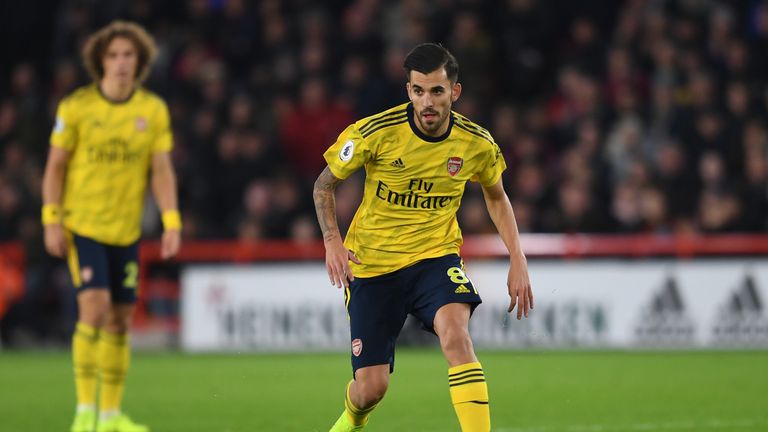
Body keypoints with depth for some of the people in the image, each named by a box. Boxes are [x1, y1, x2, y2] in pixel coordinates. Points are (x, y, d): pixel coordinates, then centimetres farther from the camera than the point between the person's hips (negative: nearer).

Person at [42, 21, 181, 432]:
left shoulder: (154, 110, 0)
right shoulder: (75, 107, -7)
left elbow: (162, 170, 1)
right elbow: (55, 166, -2)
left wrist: (171, 223, -9)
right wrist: (51, 221, -8)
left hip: (126, 229, 4)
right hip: (81, 225, -4)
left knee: (120, 320, 7)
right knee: (94, 307, -18)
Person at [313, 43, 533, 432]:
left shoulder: (476, 144, -8)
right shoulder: (376, 133, -15)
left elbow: (495, 196, 14)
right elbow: (324, 184, 0)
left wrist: (517, 260, 4)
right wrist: (332, 242, -15)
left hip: (436, 256, 1)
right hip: (372, 264, -1)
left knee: (456, 334, -32)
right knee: (371, 388, 0)